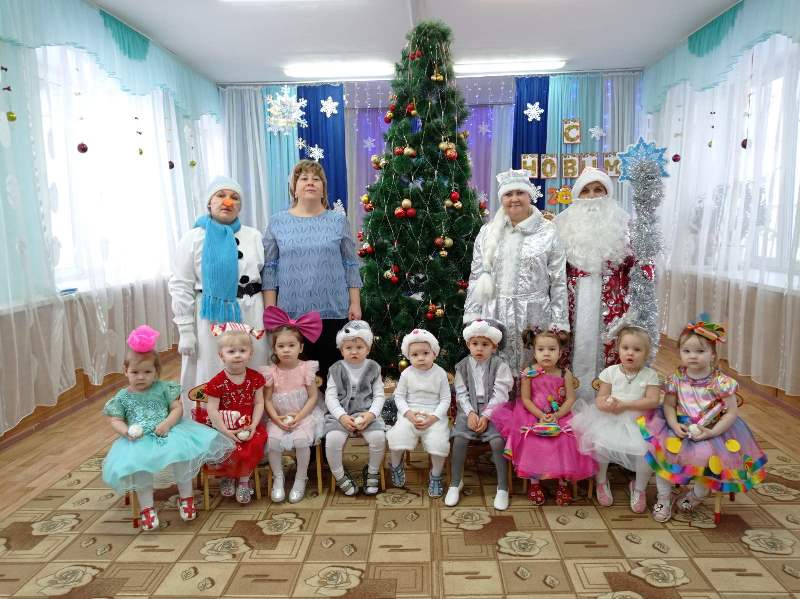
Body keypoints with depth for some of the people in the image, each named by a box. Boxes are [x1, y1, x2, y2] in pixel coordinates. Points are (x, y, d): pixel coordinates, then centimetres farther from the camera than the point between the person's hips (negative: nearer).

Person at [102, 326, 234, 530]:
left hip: (167, 433, -1)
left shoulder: (163, 388, 4)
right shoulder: (122, 397, 7)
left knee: (181, 454, -25)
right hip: (138, 441, 1)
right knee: (137, 465, -27)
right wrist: (126, 431, -16)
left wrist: (167, 424, -18)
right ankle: (147, 507, -9)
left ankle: (185, 497, -3)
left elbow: (177, 408, 1)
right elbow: (115, 421, 6)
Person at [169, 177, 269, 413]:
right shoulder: (193, 238, 1)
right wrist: (185, 331, -6)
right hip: (211, 318, -2)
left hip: (250, 316, 2)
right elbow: (180, 287, -1)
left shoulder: (254, 236, 8)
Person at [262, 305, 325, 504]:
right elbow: (268, 399, 1)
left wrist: (300, 416, -16)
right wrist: (276, 418, -14)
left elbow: (313, 397, -5)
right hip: (278, 417, 2)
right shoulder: (272, 371, -1)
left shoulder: (306, 368, -6)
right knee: (272, 439, -24)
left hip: (303, 415, -2)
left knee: (301, 439, -27)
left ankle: (300, 479, -3)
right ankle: (278, 478, 0)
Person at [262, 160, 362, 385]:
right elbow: (269, 268, 5)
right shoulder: (278, 222, 6)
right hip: (291, 313, 0)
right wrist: (270, 308, 0)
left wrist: (355, 303, 1)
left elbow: (351, 265, 6)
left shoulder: (338, 220, 7)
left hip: (333, 311, 0)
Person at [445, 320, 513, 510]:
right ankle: (455, 483, -3)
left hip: (492, 410, -2)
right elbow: (461, 393, 3)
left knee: (497, 441, -25)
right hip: (469, 410, 2)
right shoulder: (462, 366, 6)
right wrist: (470, 413, -12)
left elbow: (500, 394, -8)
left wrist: (486, 416, -16)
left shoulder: (499, 366, -2)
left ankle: (502, 487, -8)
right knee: (459, 439, -21)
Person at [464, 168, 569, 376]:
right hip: (494, 316, 2)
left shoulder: (548, 233, 2)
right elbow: (476, 278, 9)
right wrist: (472, 317, 3)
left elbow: (559, 283, 1)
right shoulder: (487, 232, 8)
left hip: (534, 319, -2)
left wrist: (559, 325, -3)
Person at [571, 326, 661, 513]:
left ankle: (639, 488, 11)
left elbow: (653, 401, -12)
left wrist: (626, 404, -21)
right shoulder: (611, 372, 1)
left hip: (638, 421, 0)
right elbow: (600, 398, 1)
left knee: (645, 450, -22)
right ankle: (601, 481, 10)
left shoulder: (650, 375, -1)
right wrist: (607, 404, -23)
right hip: (610, 419, 1)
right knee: (600, 445, -22)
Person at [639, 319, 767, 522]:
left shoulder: (721, 382, -12)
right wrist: (674, 425, -16)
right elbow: (669, 405, 2)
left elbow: (731, 412, -9)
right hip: (680, 428, 2)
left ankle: (697, 493, 16)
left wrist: (712, 432, -18)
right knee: (662, 453, -17)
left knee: (711, 461, -21)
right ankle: (664, 498, 6)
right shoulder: (676, 379, -4)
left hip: (712, 432, -2)